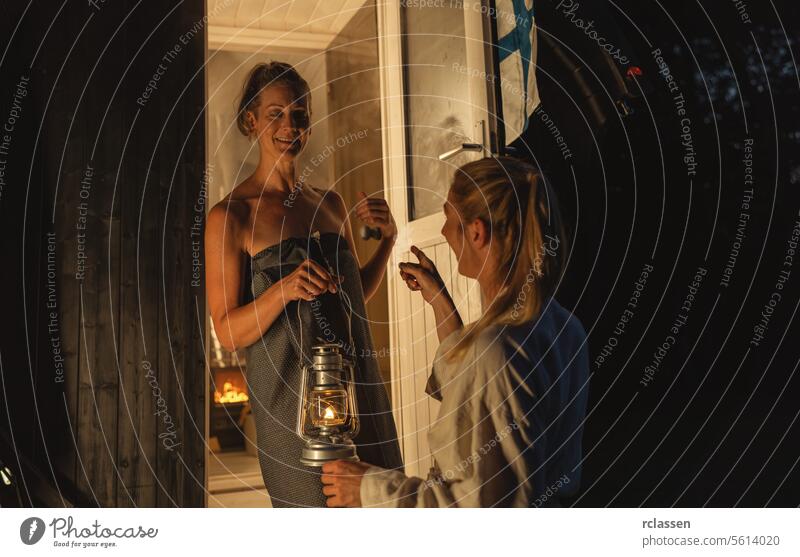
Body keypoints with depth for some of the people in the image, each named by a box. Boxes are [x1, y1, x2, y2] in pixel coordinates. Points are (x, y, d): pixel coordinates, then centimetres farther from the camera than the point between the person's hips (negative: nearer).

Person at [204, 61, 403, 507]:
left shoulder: (331, 202, 10)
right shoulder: (229, 215, -8)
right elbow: (229, 333, -8)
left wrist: (388, 239, 3)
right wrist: (285, 288, -25)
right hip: (292, 393, -5)